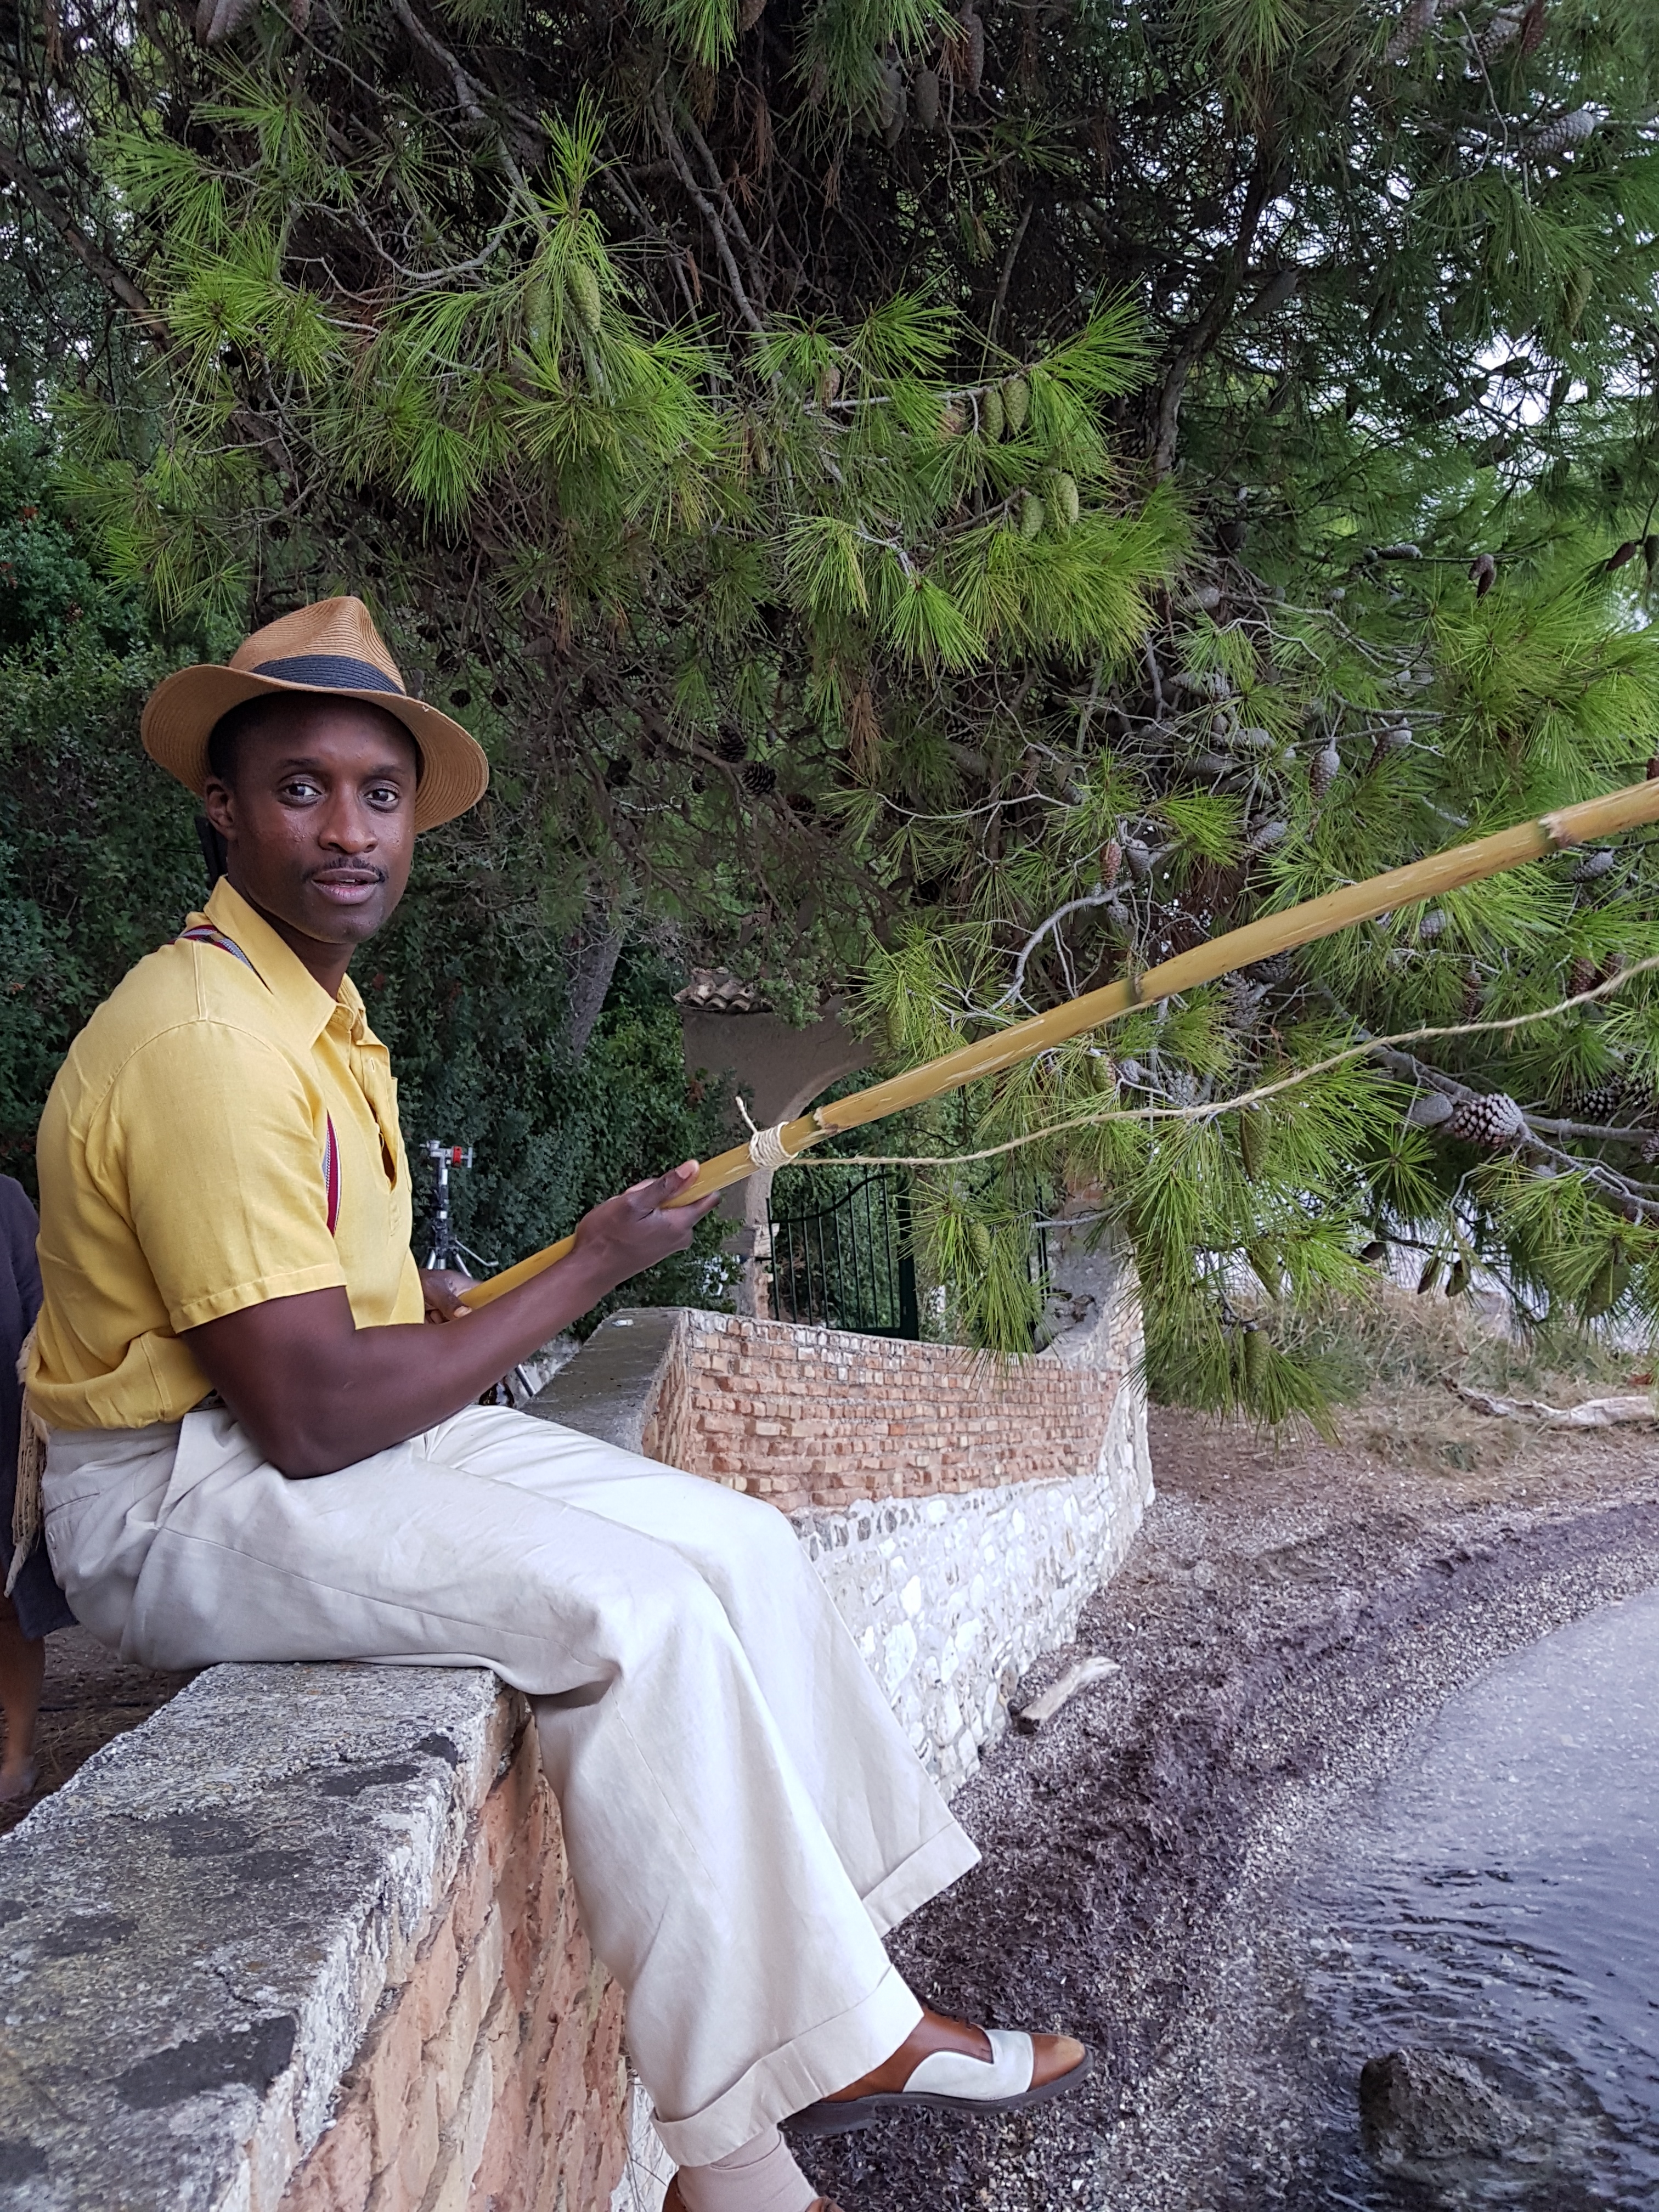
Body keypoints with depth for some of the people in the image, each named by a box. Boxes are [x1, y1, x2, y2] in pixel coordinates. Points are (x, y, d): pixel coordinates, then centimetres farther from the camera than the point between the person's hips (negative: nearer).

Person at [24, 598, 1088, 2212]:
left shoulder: (310, 1007, 9)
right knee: (634, 1609, -25)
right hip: (181, 1501, -9)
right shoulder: (208, 1037, -23)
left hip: (315, 1432, 9)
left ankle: (829, 2022, 7)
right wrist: (583, 1273, -16)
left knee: (736, 1544, 0)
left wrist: (441, 1313, 2)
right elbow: (310, 1416, -26)